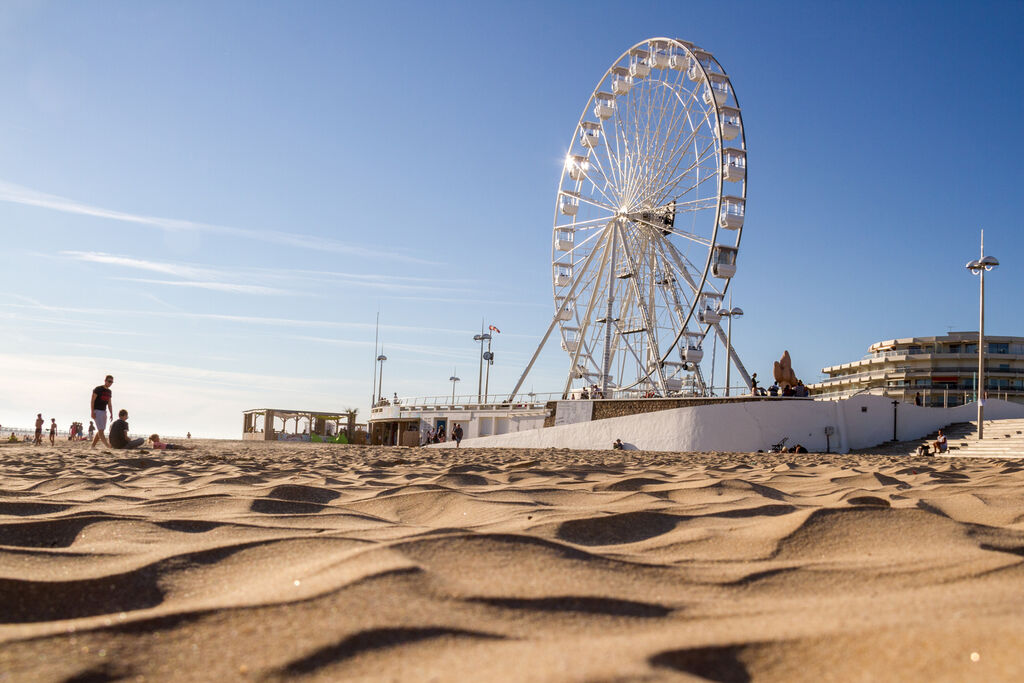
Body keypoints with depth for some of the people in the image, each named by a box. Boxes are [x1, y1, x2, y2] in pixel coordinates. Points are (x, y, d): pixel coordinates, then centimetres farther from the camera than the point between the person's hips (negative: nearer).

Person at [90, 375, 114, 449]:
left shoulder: (109, 391, 14)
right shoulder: (98, 389, -8)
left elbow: (109, 404, 18)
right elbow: (92, 401, -11)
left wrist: (111, 414, 11)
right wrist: (92, 412, -18)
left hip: (104, 412, 8)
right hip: (97, 411, -8)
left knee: (101, 430, 6)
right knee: (100, 429, -15)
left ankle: (92, 446, 13)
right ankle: (107, 445, -27)